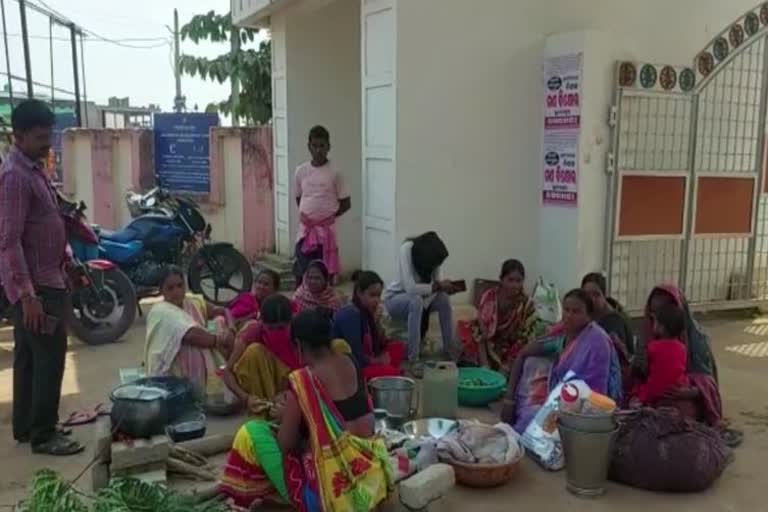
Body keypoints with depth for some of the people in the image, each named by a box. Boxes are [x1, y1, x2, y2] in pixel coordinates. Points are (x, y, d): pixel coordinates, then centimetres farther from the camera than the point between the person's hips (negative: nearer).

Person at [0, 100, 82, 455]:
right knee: (49, 359, -4)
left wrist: (65, 260, 23)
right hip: (36, 285, -10)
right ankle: (43, 435, 6)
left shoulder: (32, 169, 12)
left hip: (44, 279, 10)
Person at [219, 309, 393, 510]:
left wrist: (284, 417, 9)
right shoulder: (349, 363, 2)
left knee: (252, 432, 1)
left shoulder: (301, 381, -17)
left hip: (334, 485, -7)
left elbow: (285, 445, -10)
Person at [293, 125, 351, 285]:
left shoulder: (334, 172, -6)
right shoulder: (301, 171, 3)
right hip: (305, 229, 2)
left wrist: (330, 216, -7)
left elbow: (346, 203, -1)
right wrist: (303, 214, 3)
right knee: (301, 272, 3)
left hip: (327, 230, -2)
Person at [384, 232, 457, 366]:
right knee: (416, 300, -37)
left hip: (415, 299, 6)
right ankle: (413, 358, -33)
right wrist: (439, 286, -34)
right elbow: (410, 288, -41)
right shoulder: (407, 249, -34)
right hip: (395, 299, -6)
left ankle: (449, 349, -5)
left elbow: (434, 283, -9)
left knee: (444, 298, -18)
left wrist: (444, 287, -31)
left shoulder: (433, 253, -17)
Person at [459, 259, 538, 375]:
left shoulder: (527, 304, -14)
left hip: (509, 349, -1)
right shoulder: (489, 296, -13)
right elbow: (480, 331, -13)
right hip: (487, 344, 1)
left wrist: (506, 367, -22)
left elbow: (525, 339, -13)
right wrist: (484, 363, -21)